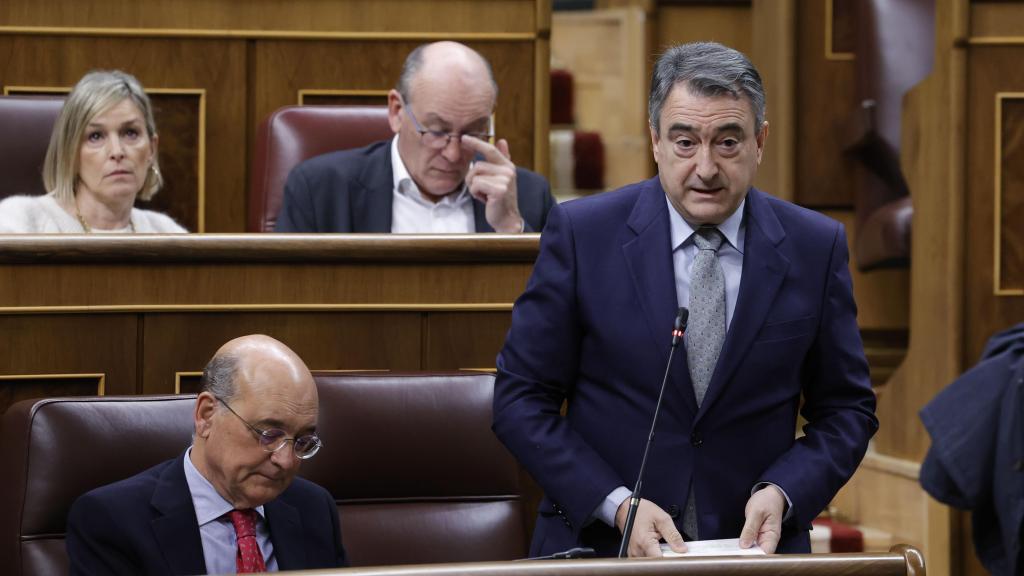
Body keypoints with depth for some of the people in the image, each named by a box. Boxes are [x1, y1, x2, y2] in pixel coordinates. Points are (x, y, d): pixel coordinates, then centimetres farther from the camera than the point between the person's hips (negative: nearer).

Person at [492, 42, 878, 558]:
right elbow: (520, 400, 0)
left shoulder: (815, 248, 3)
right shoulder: (581, 234, -2)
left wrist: (781, 493, -8)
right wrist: (618, 506, -11)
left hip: (753, 543, 2)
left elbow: (846, 409, 10)